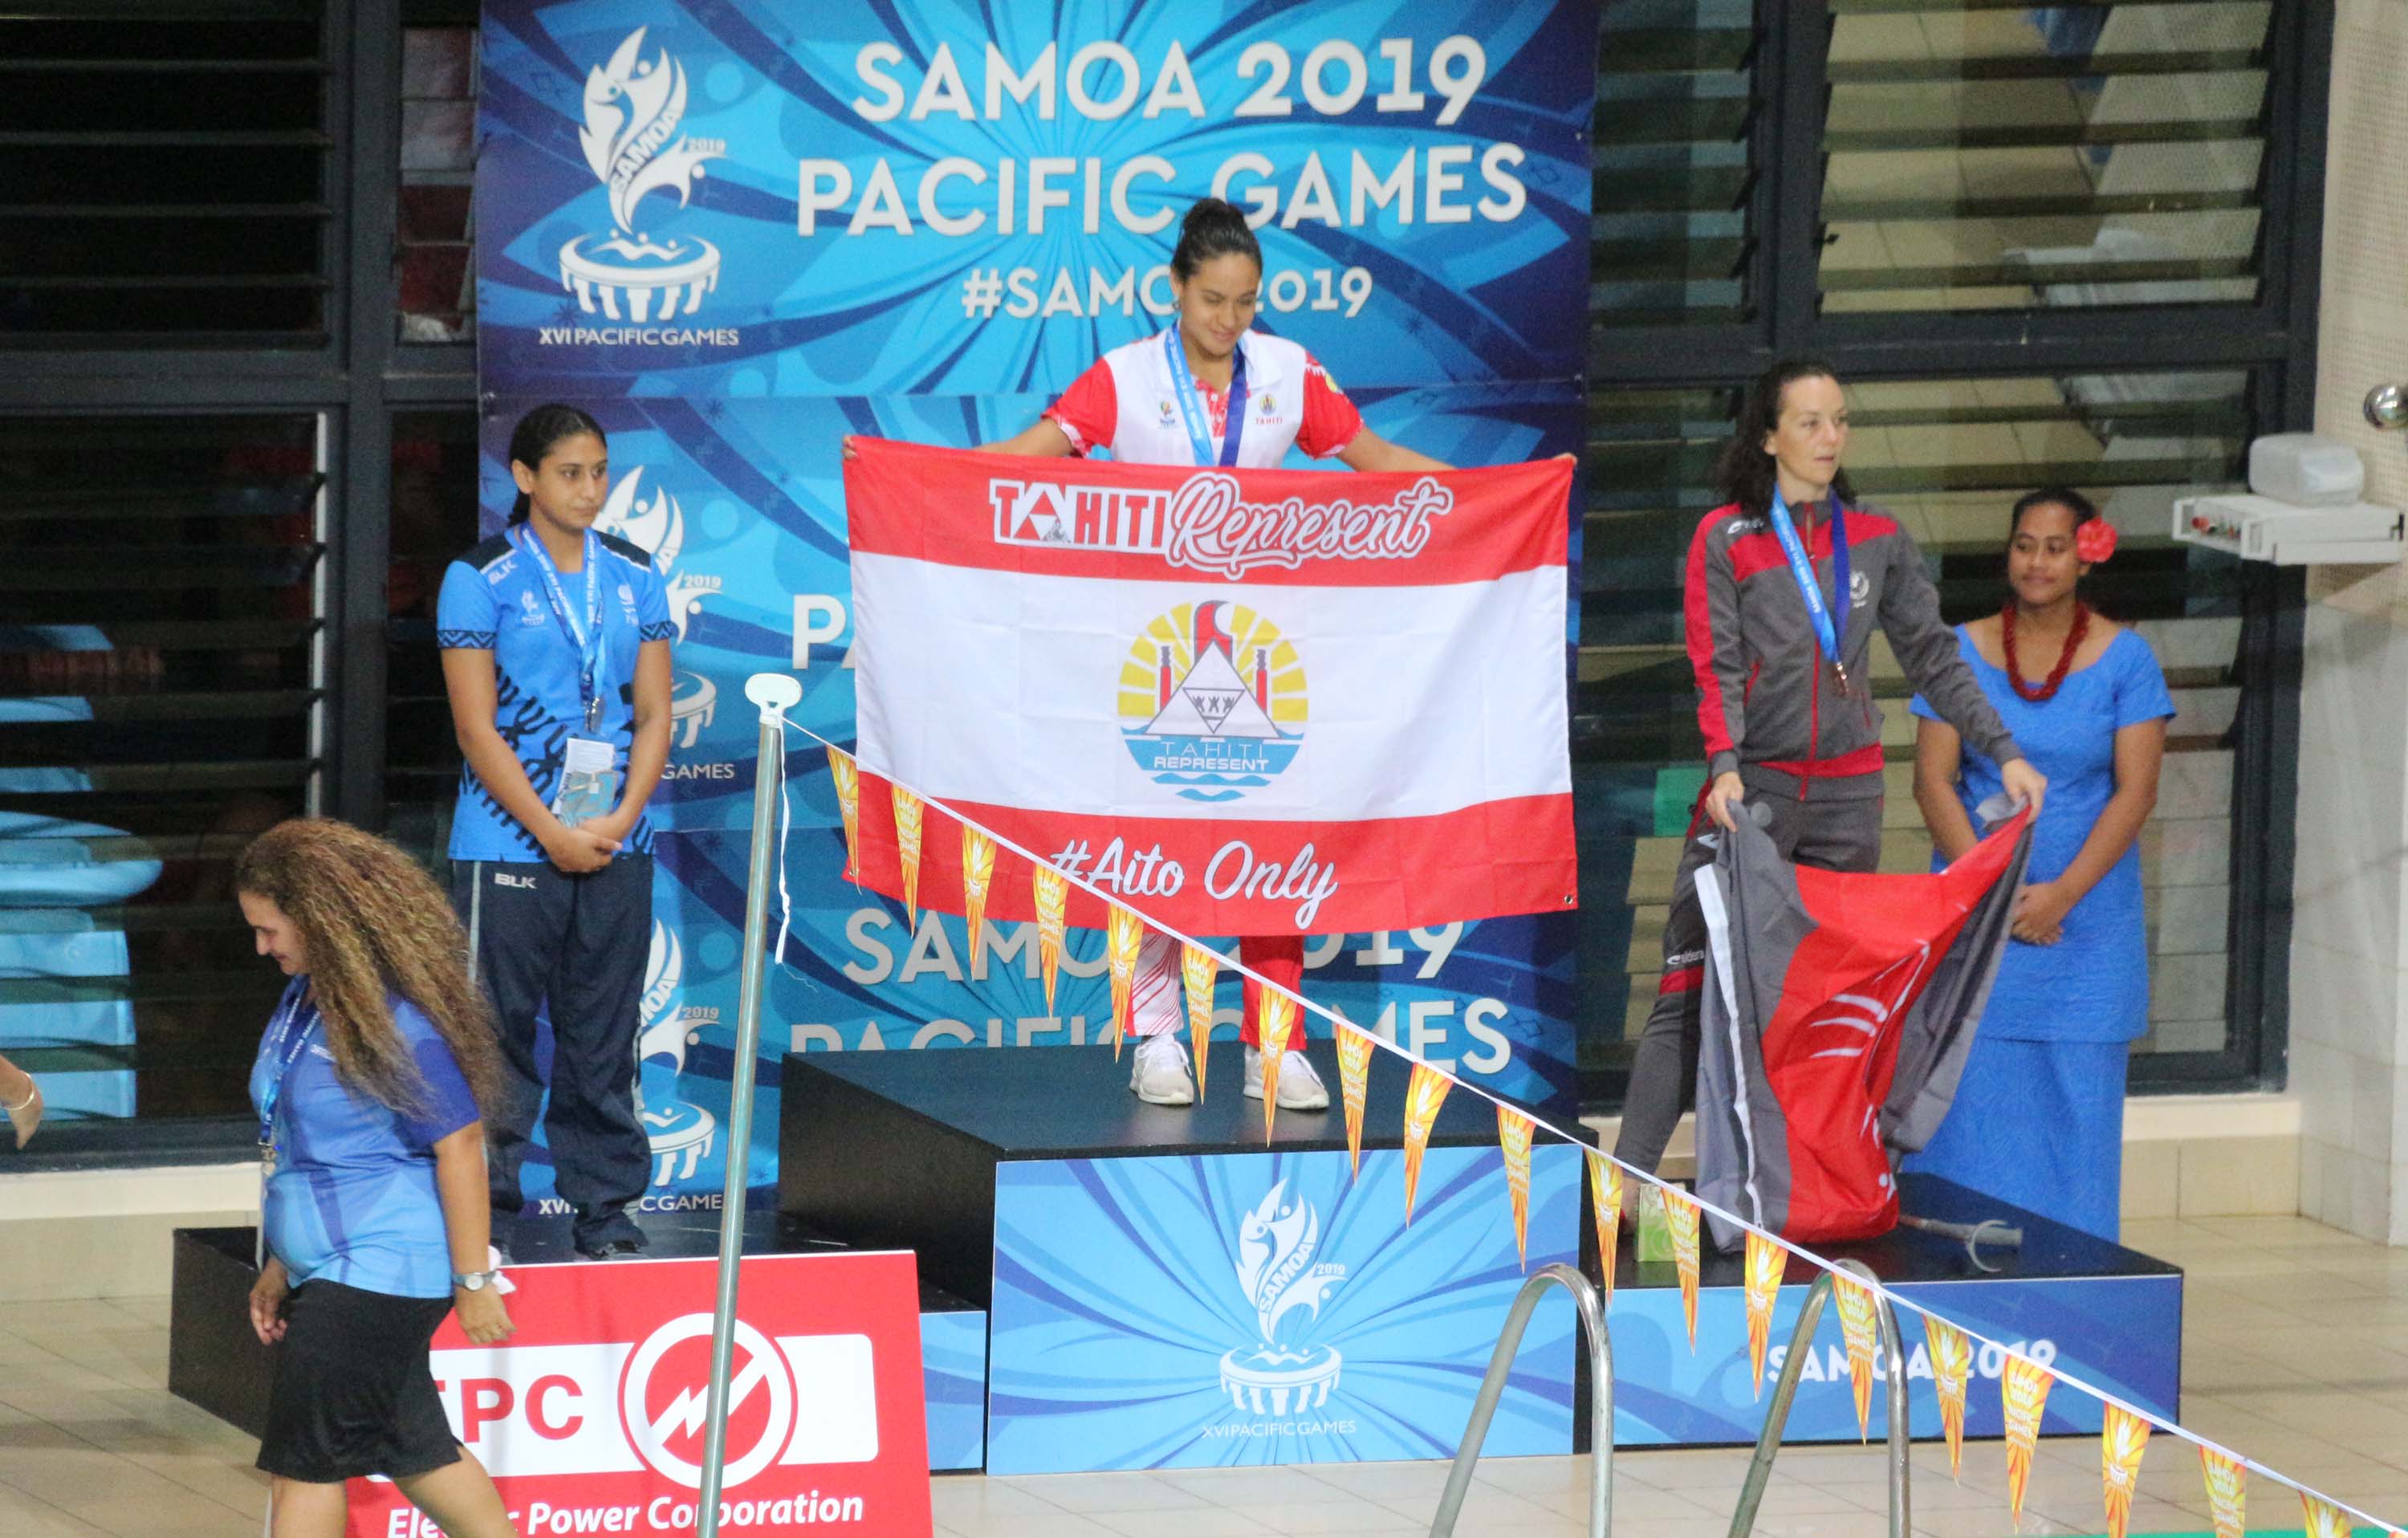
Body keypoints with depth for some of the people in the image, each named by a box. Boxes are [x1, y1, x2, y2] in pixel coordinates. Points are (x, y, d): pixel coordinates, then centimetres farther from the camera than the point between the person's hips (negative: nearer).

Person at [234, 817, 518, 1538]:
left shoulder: (398, 1020, -19)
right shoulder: (304, 997, 8)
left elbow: (459, 1144, -18)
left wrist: (473, 1282, -16)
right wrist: (281, 1267, 21)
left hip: (374, 1274, -9)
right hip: (330, 1270, 9)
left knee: (301, 1460, -7)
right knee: (415, 1448, 16)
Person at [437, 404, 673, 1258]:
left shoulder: (633, 576, 10)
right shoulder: (481, 579, -3)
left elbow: (654, 714, 9)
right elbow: (477, 728, -7)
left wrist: (621, 820, -6)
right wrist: (553, 833, -12)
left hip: (615, 843, 4)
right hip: (509, 840, -4)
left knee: (604, 1033, 7)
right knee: (496, 1029, -3)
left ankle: (606, 1209, 13)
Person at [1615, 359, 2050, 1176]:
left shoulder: (1877, 540, 10)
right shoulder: (1725, 540, 1)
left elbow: (1933, 656, 12)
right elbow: (1718, 669, -7)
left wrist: (2003, 750, 4)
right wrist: (1726, 767, -22)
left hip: (1847, 794, 4)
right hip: (1751, 789, -3)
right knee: (1692, 988, -9)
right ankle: (1628, 1177, -12)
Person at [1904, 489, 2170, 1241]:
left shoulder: (2125, 659, 0)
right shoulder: (1964, 651, 3)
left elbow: (2135, 791, -5)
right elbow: (1934, 780, -1)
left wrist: (2063, 893, -15)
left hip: (2086, 921, -1)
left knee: (2076, 1107, 0)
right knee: (1971, 1101, -2)